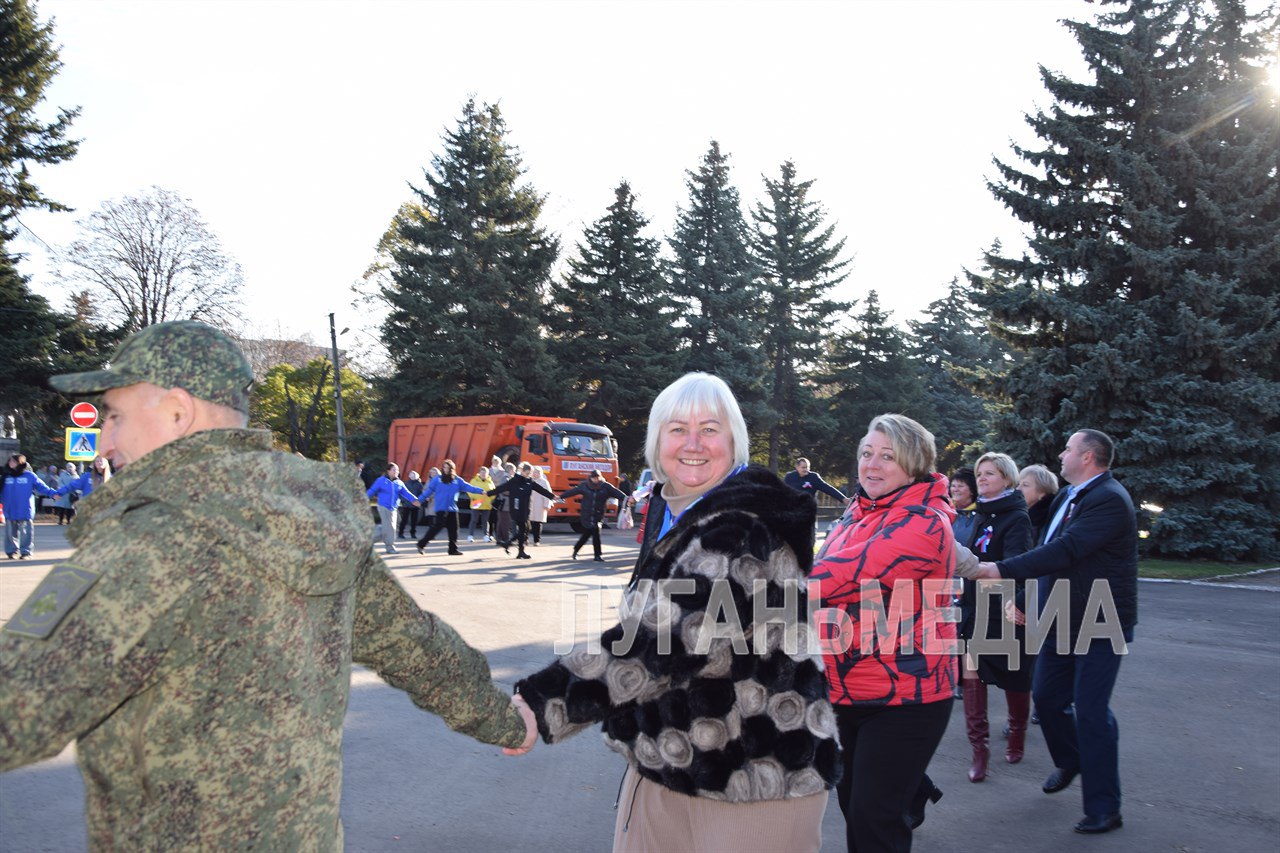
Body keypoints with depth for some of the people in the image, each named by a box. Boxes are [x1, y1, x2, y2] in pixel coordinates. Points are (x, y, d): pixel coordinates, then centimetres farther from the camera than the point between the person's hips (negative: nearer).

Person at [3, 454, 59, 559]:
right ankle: (11, 551, 22)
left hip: (25, 511, -3)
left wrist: (52, 493, -14)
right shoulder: (6, 476, 8)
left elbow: (40, 486, -4)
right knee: (11, 532, 9)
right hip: (10, 511, 3)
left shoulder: (29, 476, -1)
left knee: (25, 532, -1)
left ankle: (25, 551, 7)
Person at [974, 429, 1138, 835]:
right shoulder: (1067, 497, 10)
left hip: (1100, 623, -9)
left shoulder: (1109, 500, -20)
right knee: (1046, 696, 16)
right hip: (1062, 620, 9)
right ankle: (1069, 762, 42)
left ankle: (1103, 808, 8)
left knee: (1091, 711, -4)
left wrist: (1002, 570, -30)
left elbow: (1064, 551, -29)